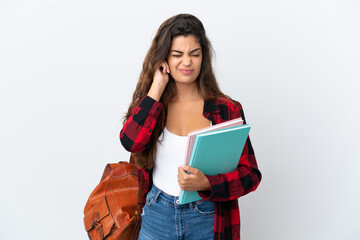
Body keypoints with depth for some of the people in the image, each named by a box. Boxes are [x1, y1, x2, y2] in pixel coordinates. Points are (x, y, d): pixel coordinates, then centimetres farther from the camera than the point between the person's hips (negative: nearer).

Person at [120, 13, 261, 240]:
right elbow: (130, 141, -21)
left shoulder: (227, 110, -8)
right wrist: (157, 87, -15)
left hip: (207, 221, -1)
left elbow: (250, 174, -8)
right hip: (156, 216, 2)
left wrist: (206, 183, -25)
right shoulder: (151, 104, -1)